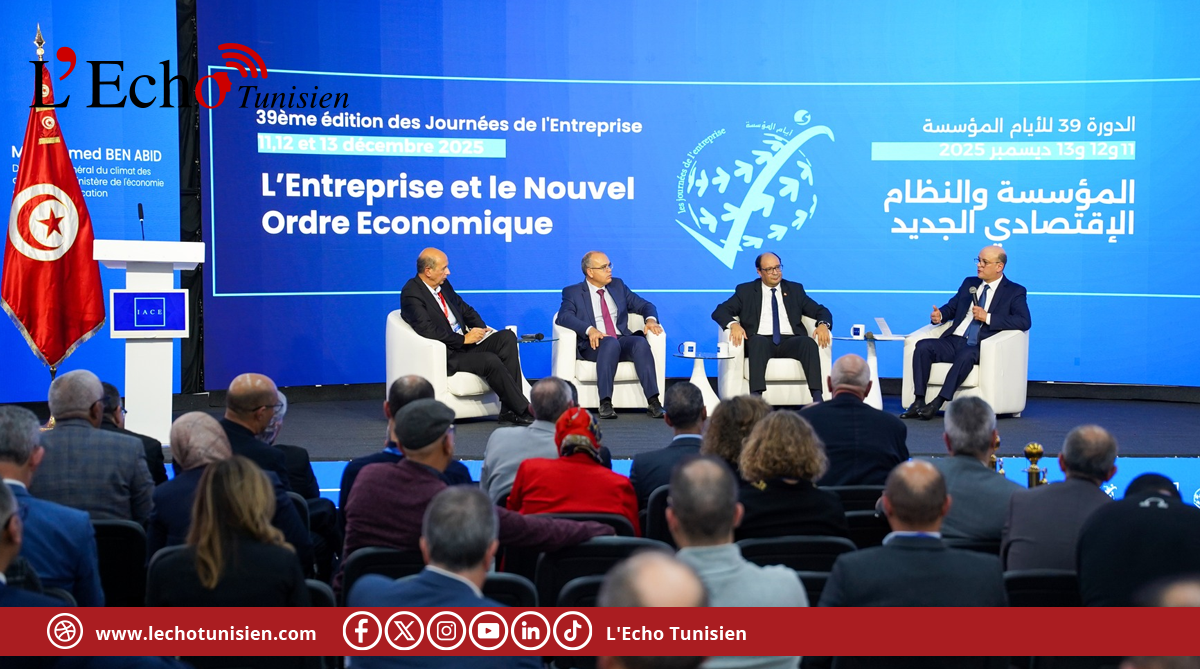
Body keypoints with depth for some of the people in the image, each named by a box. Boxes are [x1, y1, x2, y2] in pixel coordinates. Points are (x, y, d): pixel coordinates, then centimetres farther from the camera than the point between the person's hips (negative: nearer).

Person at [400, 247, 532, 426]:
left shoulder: (444, 284, 12)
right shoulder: (412, 294, -13)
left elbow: (465, 309, 24)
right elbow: (428, 330, -22)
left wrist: (482, 329, 4)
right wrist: (463, 339, -17)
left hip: (464, 342, 8)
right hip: (446, 355, -8)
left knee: (507, 337, -12)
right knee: (490, 361, -29)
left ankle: (509, 411, -17)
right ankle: (524, 411, -16)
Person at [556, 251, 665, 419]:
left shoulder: (618, 286, 19)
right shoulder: (573, 292, 6)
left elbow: (644, 305, 20)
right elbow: (563, 317, -12)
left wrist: (651, 319, -5)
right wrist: (589, 329, -29)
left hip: (623, 341, 4)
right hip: (595, 345, -3)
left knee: (641, 342, -30)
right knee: (610, 342, -38)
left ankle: (653, 402, -39)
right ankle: (605, 403, -43)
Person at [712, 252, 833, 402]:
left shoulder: (795, 289, 22)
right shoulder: (745, 290, 16)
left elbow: (821, 311, 17)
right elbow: (719, 311, 8)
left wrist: (823, 324, -8)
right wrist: (733, 324, -16)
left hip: (789, 342, 2)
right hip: (760, 343, -2)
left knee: (809, 342, -31)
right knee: (757, 340, -37)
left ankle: (817, 397, -40)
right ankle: (755, 397, -50)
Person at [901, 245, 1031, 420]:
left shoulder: (1014, 292, 4)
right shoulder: (969, 283, 22)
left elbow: (1024, 321, -10)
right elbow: (951, 307, 28)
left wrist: (987, 317, -16)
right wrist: (939, 315, 2)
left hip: (980, 348, -5)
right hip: (954, 341, 6)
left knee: (966, 355, -39)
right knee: (923, 346, -22)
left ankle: (937, 403, -37)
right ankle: (919, 402, -27)